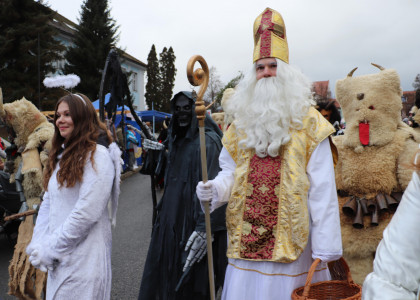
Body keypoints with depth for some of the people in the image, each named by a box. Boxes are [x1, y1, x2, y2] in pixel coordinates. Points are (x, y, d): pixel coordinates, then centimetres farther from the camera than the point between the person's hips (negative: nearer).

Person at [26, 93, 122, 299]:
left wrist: (49, 250, -13)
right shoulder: (62, 155, 13)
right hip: (58, 259, 7)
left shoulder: (97, 155, -14)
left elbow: (87, 213, -20)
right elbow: (47, 203, 11)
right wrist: (38, 245, 0)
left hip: (84, 258, -7)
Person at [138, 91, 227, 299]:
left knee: (190, 283, 2)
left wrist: (204, 228, -27)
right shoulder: (177, 139, 14)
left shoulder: (207, 141, -13)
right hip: (172, 219, 8)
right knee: (163, 273, 13)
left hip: (193, 221, -8)